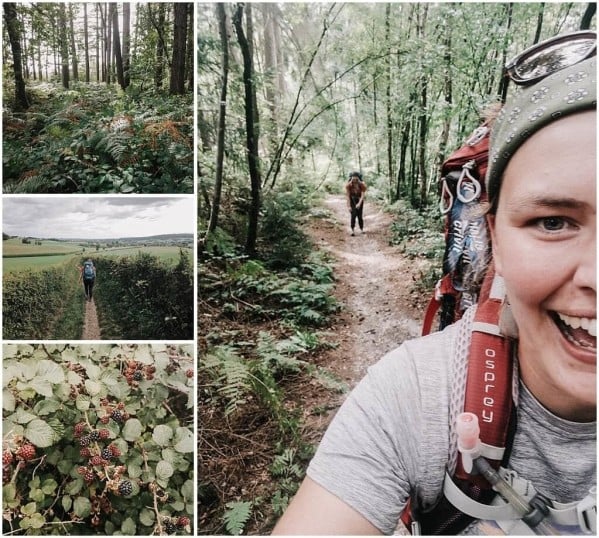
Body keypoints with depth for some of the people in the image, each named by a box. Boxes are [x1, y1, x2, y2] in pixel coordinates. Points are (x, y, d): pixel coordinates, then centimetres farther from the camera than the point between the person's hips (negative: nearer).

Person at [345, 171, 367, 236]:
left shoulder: (362, 184, -23)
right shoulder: (348, 185, -24)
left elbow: (362, 195, -25)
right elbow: (347, 196, -21)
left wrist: (359, 204, -37)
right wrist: (349, 206, -23)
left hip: (359, 200, 1)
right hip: (352, 200, -1)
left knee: (360, 215, -1)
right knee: (353, 214, -16)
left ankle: (362, 229, 18)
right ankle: (352, 230, -13)